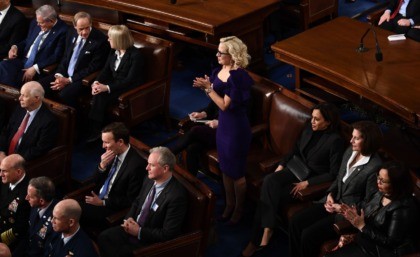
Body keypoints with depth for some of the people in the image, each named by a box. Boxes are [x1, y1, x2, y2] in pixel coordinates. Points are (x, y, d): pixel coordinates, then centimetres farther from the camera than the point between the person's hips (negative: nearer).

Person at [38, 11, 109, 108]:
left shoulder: (100, 40, -16)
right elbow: (65, 56, 13)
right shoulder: (71, 32, 4)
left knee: (64, 95, -32)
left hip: (83, 78, -7)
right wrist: (59, 75, -6)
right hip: (64, 74, 7)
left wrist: (68, 80, -17)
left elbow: (93, 68, -14)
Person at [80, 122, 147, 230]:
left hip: (113, 207, -7)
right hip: (98, 197, 8)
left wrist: (102, 202, -16)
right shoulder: (113, 154, 0)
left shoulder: (137, 164, -22)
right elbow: (98, 182, 10)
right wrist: (102, 165, -10)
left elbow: (130, 200, -16)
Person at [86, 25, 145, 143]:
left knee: (100, 96, -29)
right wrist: (96, 82, -14)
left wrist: (107, 88, -29)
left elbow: (130, 80, -22)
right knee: (97, 94, -26)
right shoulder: (114, 52, 6)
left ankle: (95, 131, -23)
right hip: (114, 83, 7)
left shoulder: (136, 55, -18)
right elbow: (106, 70, 8)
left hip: (129, 89, -7)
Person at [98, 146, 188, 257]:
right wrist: (129, 218, -4)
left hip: (150, 241, -8)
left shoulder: (177, 196, -27)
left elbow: (168, 234, -24)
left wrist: (139, 232, -18)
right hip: (134, 226, 8)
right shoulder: (149, 180, -2)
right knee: (103, 238, -4)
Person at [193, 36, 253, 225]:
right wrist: (206, 85, -9)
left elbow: (225, 105, -23)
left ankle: (239, 209, 25)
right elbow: (216, 94, 9)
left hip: (236, 128, -8)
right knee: (225, 168, 19)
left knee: (236, 171, 8)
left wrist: (208, 88, -22)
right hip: (223, 125, 8)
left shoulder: (238, 76, -24)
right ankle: (229, 205, 35)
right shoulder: (221, 70, 1)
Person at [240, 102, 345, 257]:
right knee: (269, 181, -27)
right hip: (295, 170, 6)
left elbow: (333, 174, -15)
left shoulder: (335, 141, -14)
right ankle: (267, 230, -26)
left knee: (270, 195, -26)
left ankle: (257, 239, -18)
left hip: (311, 180, -6)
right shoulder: (308, 130, 6)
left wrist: (307, 183, -19)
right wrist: (281, 165, 4)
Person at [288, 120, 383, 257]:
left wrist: (342, 208, -16)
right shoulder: (350, 151, 2)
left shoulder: (375, 167, -22)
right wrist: (331, 193, -1)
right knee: (295, 221, -6)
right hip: (334, 201, 8)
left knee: (309, 235, -19)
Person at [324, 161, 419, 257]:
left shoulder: (405, 209, -23)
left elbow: (390, 242, -22)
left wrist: (362, 226, -22)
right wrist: (355, 215, -7)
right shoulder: (381, 194, 3)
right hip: (364, 242, 8)